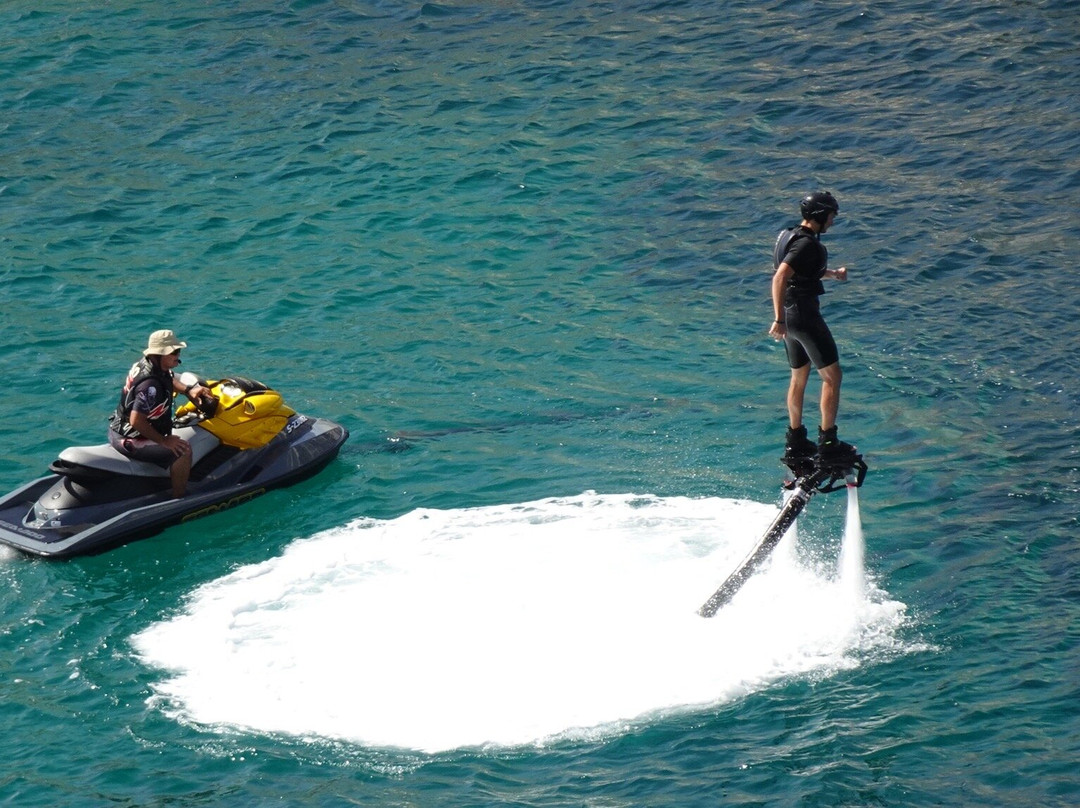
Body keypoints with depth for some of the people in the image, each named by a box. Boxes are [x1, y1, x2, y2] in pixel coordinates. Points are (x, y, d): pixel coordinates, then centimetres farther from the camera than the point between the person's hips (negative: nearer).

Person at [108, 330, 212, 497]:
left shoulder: (145, 364, -1)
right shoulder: (150, 385, -31)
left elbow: (168, 379, 22)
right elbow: (136, 421, -35)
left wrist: (188, 391, 7)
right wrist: (164, 441, -26)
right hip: (130, 441, -11)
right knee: (183, 450, -19)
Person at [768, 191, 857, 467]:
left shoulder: (789, 235, 11)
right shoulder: (806, 244, -20)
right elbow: (780, 277, -30)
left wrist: (832, 273, 37)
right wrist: (779, 319, -31)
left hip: (789, 313, 10)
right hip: (804, 314, -10)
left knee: (799, 377, 20)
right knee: (832, 376, -2)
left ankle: (795, 443, 26)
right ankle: (828, 444, -2)